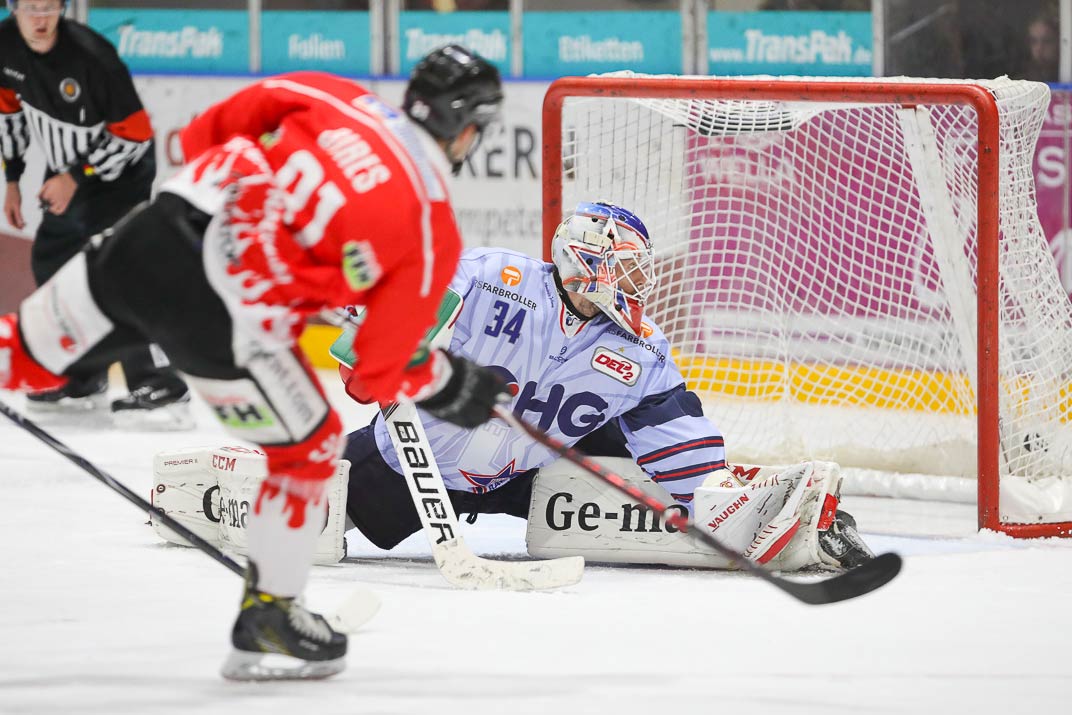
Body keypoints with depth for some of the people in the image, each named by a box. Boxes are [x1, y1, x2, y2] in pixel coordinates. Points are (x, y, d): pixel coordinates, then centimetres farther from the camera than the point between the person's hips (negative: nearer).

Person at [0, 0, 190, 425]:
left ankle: (159, 387, -25)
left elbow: (134, 134, -23)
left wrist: (77, 177, -22)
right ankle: (84, 379, 27)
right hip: (66, 169, 8)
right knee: (51, 263, 13)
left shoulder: (91, 55, -30)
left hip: (120, 169, -8)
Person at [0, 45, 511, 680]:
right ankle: (266, 624, 28)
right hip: (228, 321, -4)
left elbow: (200, 139, 15)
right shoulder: (432, 231, 1)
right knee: (309, 449, 20)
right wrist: (453, 388, 23)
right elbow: (383, 367, 5)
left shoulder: (329, 97, 10)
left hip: (144, 241, 4)